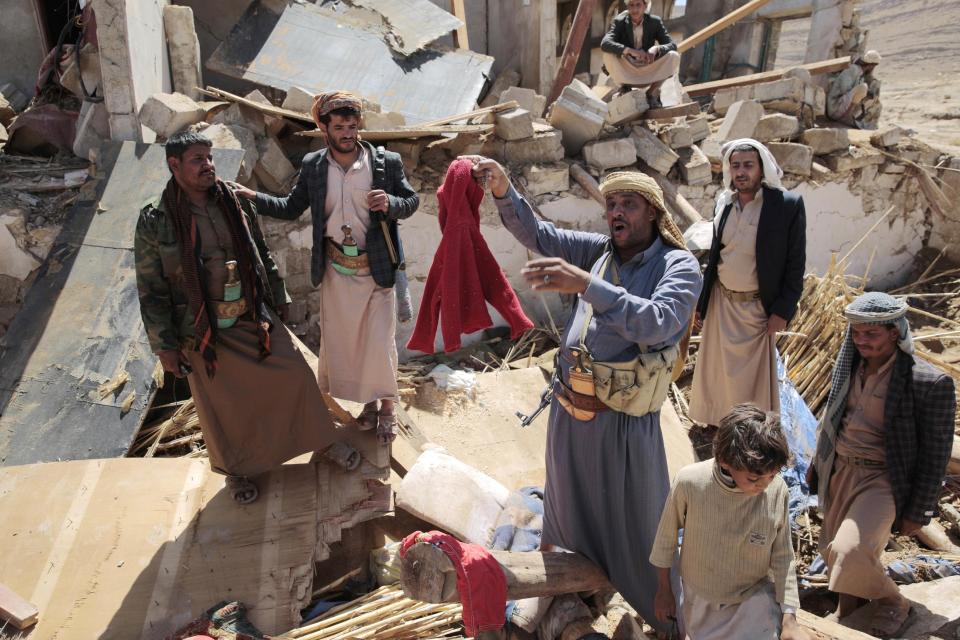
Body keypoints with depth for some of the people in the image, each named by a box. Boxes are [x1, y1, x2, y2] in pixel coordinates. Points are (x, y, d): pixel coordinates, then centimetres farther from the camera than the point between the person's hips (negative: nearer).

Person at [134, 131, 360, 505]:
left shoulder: (235, 205, 1)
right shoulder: (155, 222, -10)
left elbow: (262, 256, 12)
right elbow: (151, 290, -8)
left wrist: (278, 299, 15)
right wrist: (165, 347, -8)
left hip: (253, 318, 3)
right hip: (204, 331, -3)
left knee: (296, 372, 4)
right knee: (223, 405, 10)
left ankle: (323, 442, 25)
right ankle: (235, 470, 34)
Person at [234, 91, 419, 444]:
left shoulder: (387, 162, -7)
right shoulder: (312, 166, -1)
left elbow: (412, 200, 2)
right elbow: (291, 208, 6)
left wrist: (390, 204, -20)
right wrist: (253, 197, -9)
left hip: (377, 269, -2)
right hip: (336, 270, 3)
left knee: (379, 342, 2)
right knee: (343, 339, 12)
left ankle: (386, 407, 24)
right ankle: (368, 403, 33)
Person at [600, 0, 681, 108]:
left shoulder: (655, 21, -5)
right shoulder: (619, 22, -10)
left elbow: (672, 45, -10)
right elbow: (604, 43, -27)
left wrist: (656, 48, -33)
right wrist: (630, 51, -42)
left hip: (648, 72, 1)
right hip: (625, 73, -1)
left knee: (674, 56, -22)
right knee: (608, 55, -29)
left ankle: (652, 93, -5)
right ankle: (624, 87, -4)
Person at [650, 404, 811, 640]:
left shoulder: (777, 491, -25)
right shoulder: (689, 482, -28)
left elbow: (782, 558, -11)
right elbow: (667, 536, -10)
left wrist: (789, 619, -16)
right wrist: (664, 589, 1)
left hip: (753, 595, 0)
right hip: (700, 596, 1)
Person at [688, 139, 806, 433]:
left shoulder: (788, 205, -12)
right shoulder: (724, 203, 2)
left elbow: (795, 263, -9)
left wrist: (783, 310, -11)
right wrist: (701, 301, 9)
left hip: (757, 306, -4)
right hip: (721, 302, 4)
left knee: (754, 370, 7)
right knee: (718, 364, 14)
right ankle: (717, 418, 32)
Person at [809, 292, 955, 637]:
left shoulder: (930, 383, -19)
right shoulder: (851, 363, -2)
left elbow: (935, 455, -12)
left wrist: (917, 513, -8)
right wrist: (818, 462, 20)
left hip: (883, 479, -6)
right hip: (840, 470, 6)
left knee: (848, 552, -20)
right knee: (833, 550, 16)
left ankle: (891, 602, 12)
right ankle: (853, 601, 47)